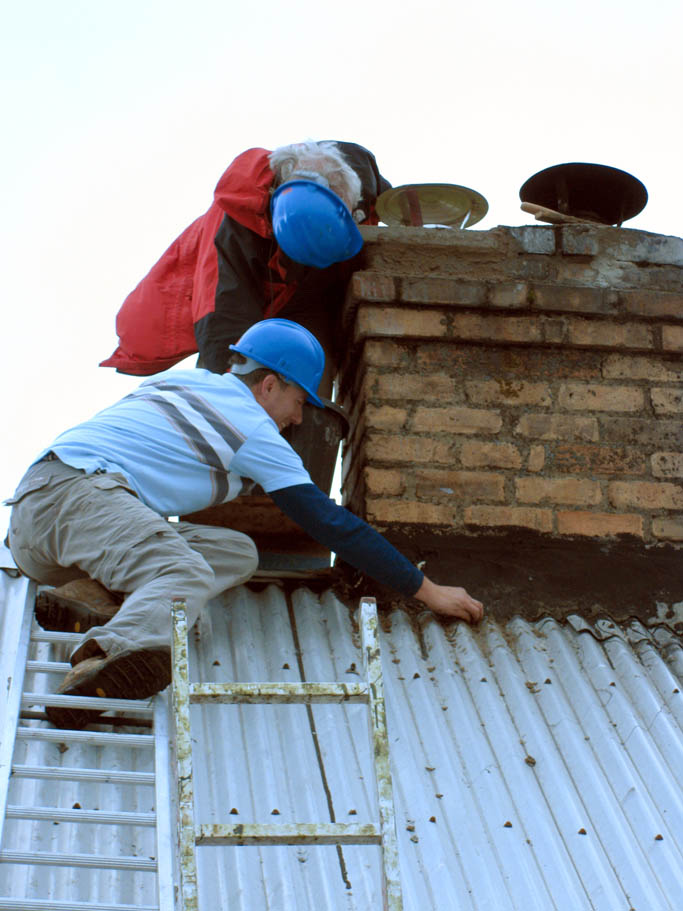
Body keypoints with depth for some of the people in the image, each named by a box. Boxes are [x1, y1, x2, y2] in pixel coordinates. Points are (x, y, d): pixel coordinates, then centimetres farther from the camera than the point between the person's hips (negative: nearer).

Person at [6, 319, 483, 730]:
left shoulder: (183, 379, 25)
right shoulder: (255, 430, 4)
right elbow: (330, 523, 4)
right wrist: (426, 590, 10)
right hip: (79, 490, -8)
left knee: (237, 553, 3)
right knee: (186, 573, -32)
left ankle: (94, 597, -21)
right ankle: (120, 650, -64)